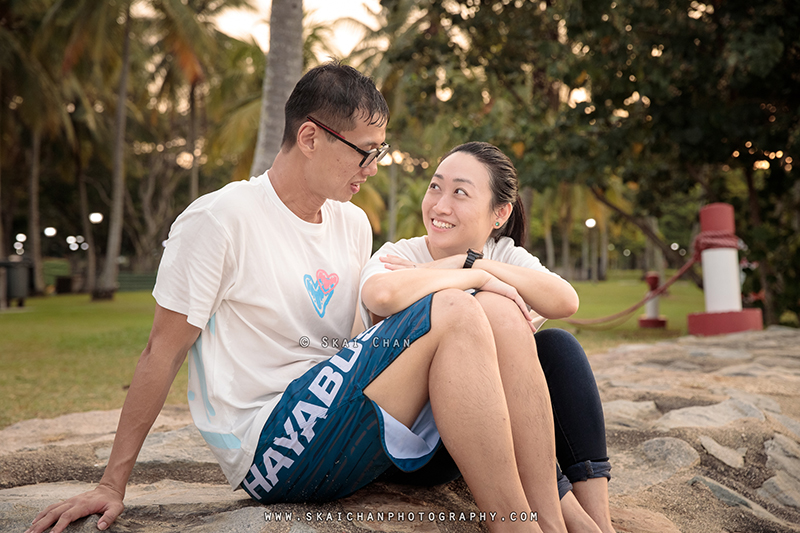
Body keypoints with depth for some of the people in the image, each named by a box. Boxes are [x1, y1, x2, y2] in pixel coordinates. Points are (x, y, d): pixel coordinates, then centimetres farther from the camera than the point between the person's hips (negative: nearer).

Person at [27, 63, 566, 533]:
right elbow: (163, 350, -4)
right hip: (268, 451, -7)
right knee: (455, 315, -22)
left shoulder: (354, 226, 15)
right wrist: (113, 484, -3)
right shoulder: (219, 219, -7)